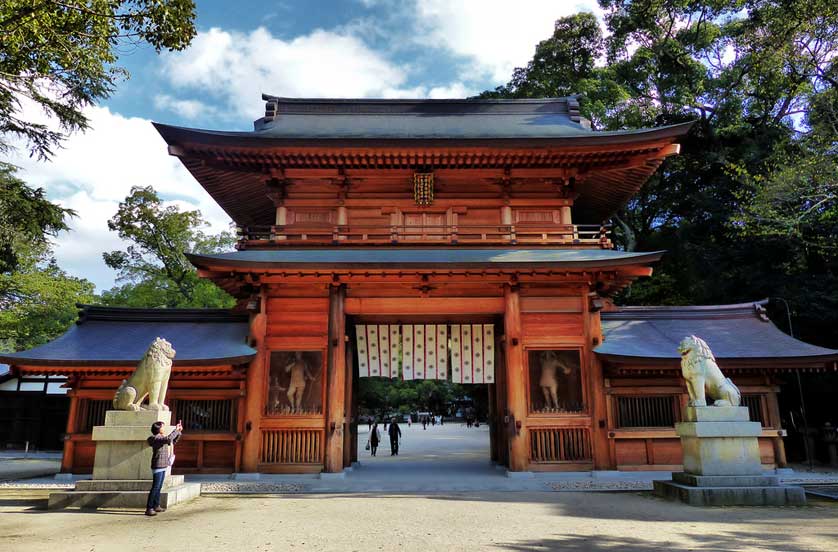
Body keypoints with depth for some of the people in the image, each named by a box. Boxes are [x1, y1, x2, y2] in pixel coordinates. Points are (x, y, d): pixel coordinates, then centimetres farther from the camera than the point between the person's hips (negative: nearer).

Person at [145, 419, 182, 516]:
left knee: (159, 487, 15)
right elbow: (168, 439, -31)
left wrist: (179, 432, 13)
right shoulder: (156, 438, -14)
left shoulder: (161, 438, 15)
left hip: (162, 467, 10)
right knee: (155, 488, -11)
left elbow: (173, 442, 25)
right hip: (158, 467, -10)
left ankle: (156, 506, 23)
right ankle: (149, 508, -9)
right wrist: (176, 430, -21)